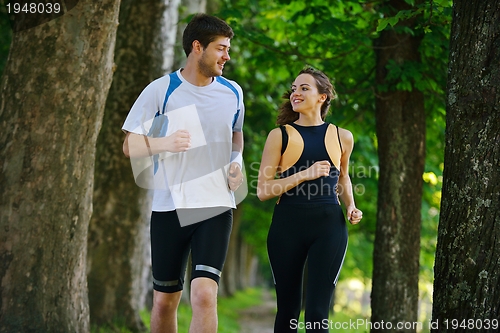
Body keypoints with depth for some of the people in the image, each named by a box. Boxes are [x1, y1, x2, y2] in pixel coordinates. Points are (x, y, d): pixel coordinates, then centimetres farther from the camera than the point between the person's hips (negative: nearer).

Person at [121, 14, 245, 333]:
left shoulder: (232, 92, 8)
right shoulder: (161, 90, -3)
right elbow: (130, 147, -3)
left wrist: (236, 161, 5)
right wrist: (164, 143, -23)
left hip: (216, 206, 1)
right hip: (169, 206, -1)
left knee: (204, 294, -17)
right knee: (165, 300, 7)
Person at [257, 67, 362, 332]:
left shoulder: (342, 138, 8)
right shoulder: (280, 136, 1)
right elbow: (263, 190, -5)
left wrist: (350, 206, 8)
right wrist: (305, 174, -15)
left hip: (329, 226, 0)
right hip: (288, 225, 0)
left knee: (317, 311, -8)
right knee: (288, 309, 9)